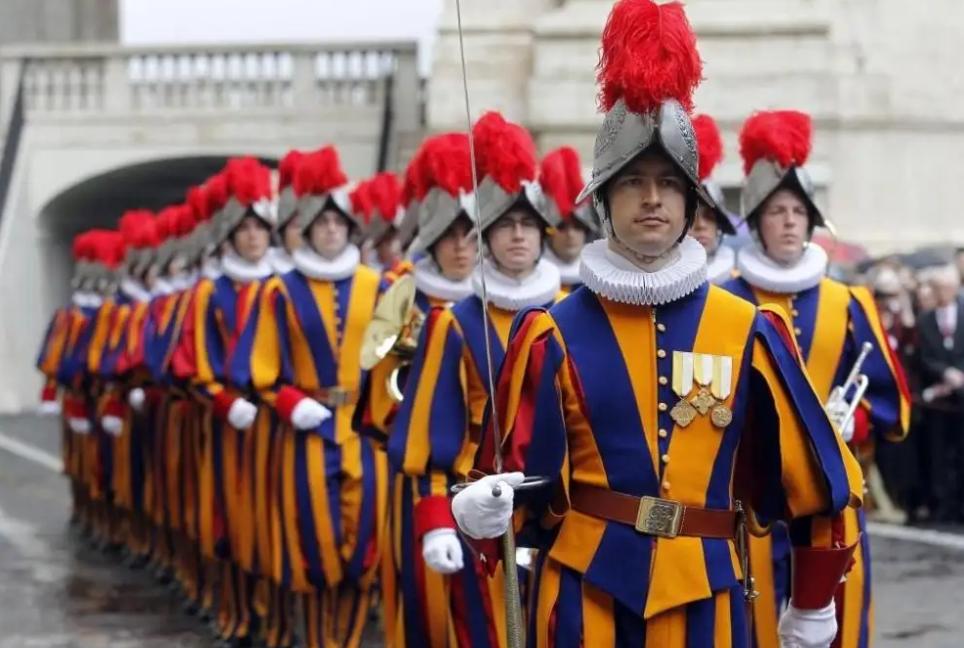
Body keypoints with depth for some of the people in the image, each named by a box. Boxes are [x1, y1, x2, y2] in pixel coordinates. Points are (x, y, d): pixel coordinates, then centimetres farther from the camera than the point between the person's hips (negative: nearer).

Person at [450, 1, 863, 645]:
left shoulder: (748, 331, 1)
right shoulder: (555, 334, -1)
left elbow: (812, 473, 7)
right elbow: (533, 485, -1)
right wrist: (487, 510, -24)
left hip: (704, 596, 1)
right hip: (587, 594, -1)